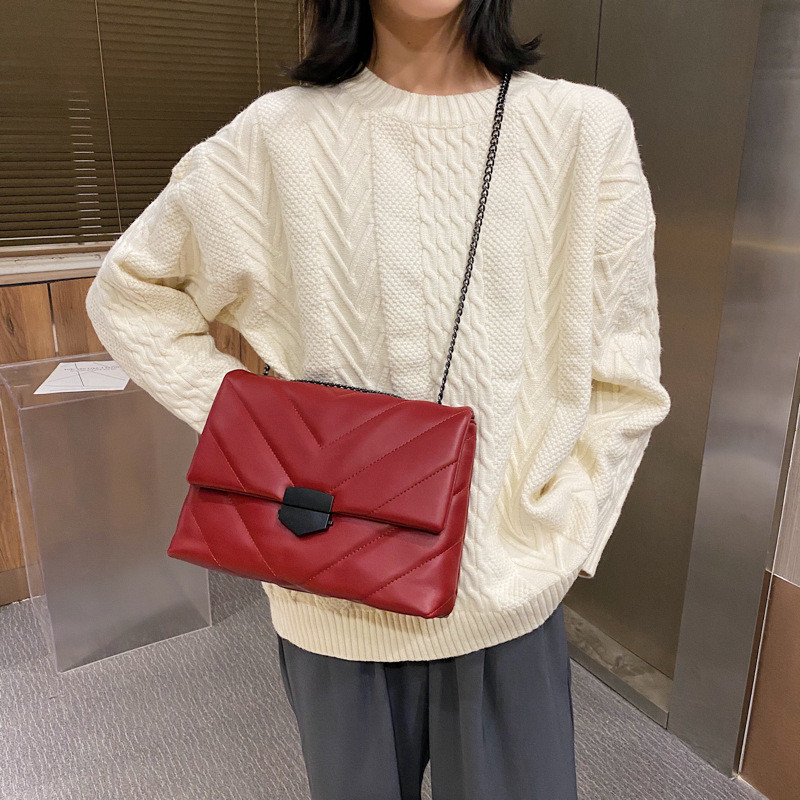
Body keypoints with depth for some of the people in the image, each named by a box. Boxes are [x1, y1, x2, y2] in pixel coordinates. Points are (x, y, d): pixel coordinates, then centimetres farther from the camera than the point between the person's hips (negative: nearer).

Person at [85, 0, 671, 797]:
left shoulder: (587, 127, -5)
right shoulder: (281, 135, -5)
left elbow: (620, 381, -2)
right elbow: (129, 295, 5)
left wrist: (546, 548, -8)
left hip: (508, 601, 1)